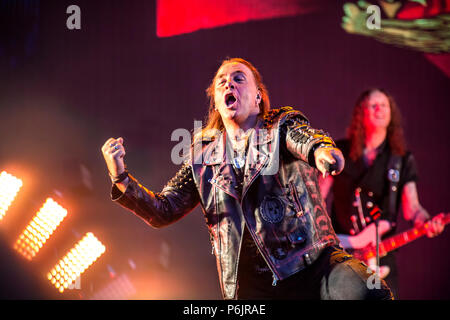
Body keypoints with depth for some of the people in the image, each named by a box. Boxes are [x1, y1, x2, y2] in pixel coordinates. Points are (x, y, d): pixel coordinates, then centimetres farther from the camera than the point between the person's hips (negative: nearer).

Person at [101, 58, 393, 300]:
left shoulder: (283, 127, 8)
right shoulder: (203, 155, 15)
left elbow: (306, 137, -17)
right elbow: (161, 212, 14)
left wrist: (322, 149, -43)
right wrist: (121, 177, -4)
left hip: (312, 263, -3)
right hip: (251, 286, 3)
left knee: (364, 293, -32)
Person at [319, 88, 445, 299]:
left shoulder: (403, 160, 7)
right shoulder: (340, 152, 6)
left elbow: (411, 208, 0)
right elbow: (319, 197, 7)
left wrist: (427, 222, -21)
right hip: (338, 250, 0)